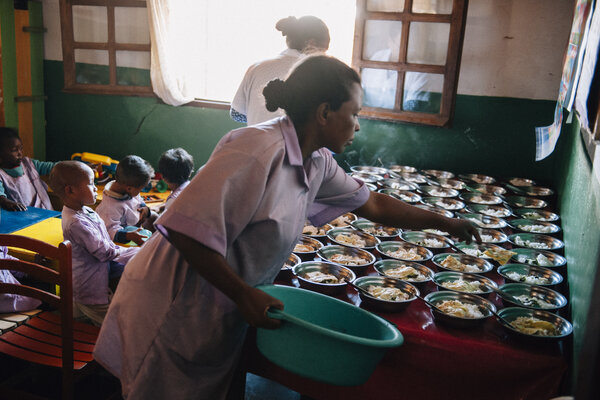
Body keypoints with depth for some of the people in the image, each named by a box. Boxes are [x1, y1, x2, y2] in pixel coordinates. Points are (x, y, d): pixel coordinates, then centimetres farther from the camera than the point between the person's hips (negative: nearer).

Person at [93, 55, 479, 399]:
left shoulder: (317, 163, 2)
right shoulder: (258, 149, -27)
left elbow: (372, 204, 15)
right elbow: (186, 228, -30)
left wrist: (443, 222, 17)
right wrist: (244, 295, -25)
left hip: (224, 316, 8)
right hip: (175, 311, -8)